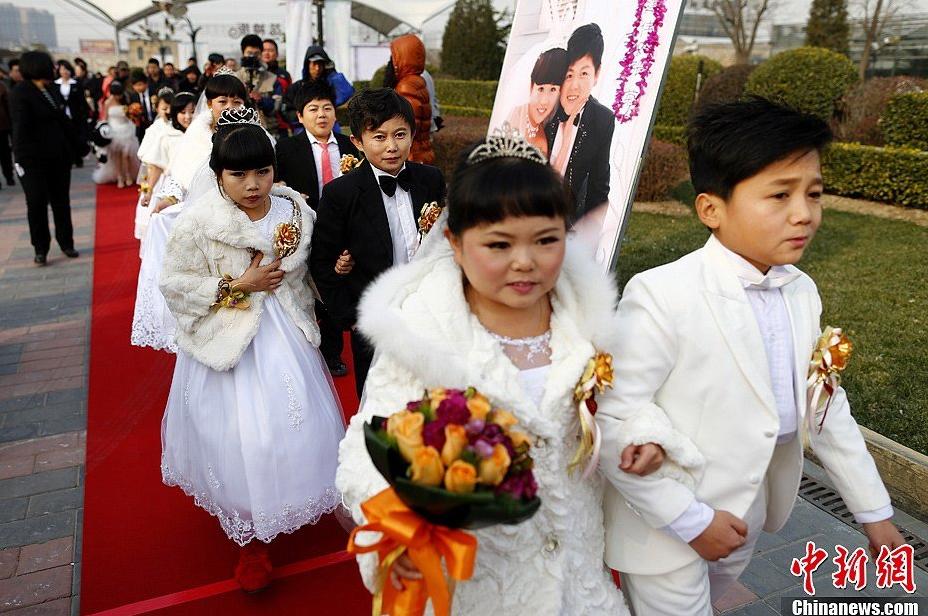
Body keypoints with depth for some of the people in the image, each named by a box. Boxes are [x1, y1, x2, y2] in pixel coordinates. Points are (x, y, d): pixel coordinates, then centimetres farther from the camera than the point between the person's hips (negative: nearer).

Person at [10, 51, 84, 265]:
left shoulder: (52, 90, 8)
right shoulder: (19, 93, -11)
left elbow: (64, 121, 14)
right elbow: (20, 128, -15)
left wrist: (77, 146, 12)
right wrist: (24, 158, -21)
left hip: (59, 157, 6)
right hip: (34, 159, -6)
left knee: (61, 201, 12)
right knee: (37, 204, 3)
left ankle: (66, 243, 24)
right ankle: (41, 249, 12)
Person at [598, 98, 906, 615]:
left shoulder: (802, 291, -3)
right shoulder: (662, 296, -26)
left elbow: (825, 404, 8)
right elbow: (612, 420, -25)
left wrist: (875, 511, 13)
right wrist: (689, 518, -20)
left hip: (747, 515, 7)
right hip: (666, 525, -7)